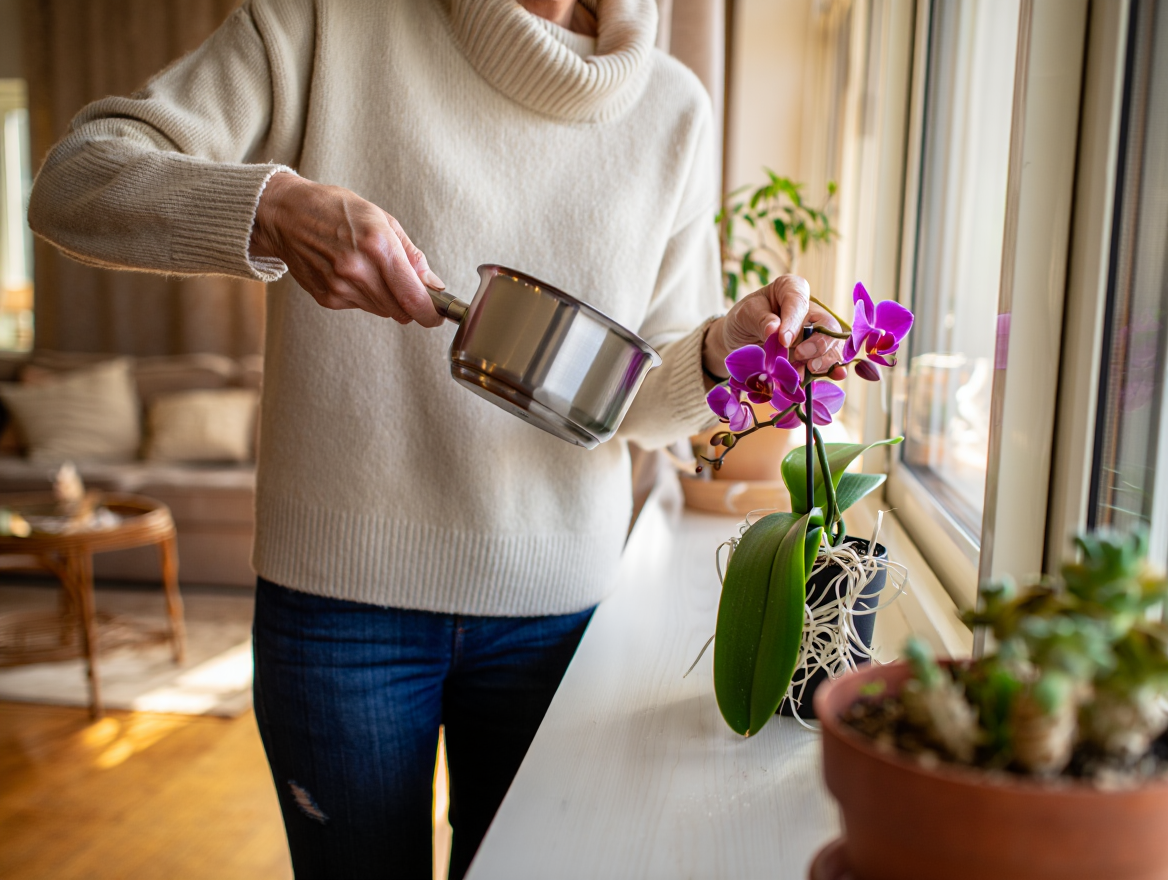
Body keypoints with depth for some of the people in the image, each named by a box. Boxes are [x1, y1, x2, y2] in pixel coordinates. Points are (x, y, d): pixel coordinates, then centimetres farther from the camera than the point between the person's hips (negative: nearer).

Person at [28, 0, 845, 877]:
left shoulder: (674, 107, 4)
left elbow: (642, 395, 6)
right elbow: (73, 182, -8)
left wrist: (721, 349, -16)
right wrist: (274, 207, -26)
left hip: (558, 597, 3)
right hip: (342, 583, -2)